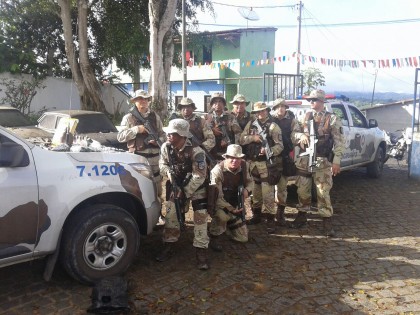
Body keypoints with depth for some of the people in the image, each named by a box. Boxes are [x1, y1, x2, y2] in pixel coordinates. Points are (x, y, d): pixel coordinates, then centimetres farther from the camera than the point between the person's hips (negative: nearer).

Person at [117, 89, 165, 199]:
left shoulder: (155, 116, 12)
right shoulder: (129, 117, 1)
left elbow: (162, 134, 16)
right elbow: (120, 137, -5)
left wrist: (158, 141, -6)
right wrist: (136, 129, -14)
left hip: (154, 158, 4)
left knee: (157, 190, 14)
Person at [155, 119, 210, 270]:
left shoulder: (196, 151, -32)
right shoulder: (166, 147, -17)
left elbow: (199, 176, -28)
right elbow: (162, 164, 0)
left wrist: (185, 192, -27)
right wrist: (170, 173, -22)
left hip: (196, 186, -4)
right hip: (176, 185, 4)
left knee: (200, 217, -8)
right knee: (171, 215, 5)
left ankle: (201, 251, 2)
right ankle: (168, 245, 20)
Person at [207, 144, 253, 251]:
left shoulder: (244, 166, -8)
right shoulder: (217, 170, -25)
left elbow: (250, 181, 10)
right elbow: (216, 197, -26)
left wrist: (247, 190, -13)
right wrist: (231, 209, -32)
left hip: (236, 205, 5)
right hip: (220, 205, -5)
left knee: (243, 238, 5)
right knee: (222, 215, -42)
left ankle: (227, 224, 34)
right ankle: (214, 237, -12)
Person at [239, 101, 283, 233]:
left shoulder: (273, 126, -4)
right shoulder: (251, 124, 10)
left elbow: (280, 146, -8)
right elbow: (242, 140, 7)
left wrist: (268, 151, -25)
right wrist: (252, 137, -11)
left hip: (267, 164, -5)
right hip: (253, 163, 5)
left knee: (267, 193, -6)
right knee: (255, 191, 16)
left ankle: (270, 220, 2)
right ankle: (256, 215, 30)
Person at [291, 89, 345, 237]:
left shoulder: (332, 119, -1)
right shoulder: (306, 116, 11)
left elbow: (339, 142, -3)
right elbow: (294, 133, 15)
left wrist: (336, 161, -9)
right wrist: (301, 135, -10)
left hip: (322, 162, -4)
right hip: (304, 160, 4)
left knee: (323, 192, -4)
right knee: (302, 190, 11)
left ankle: (327, 222, 5)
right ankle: (302, 215, 27)